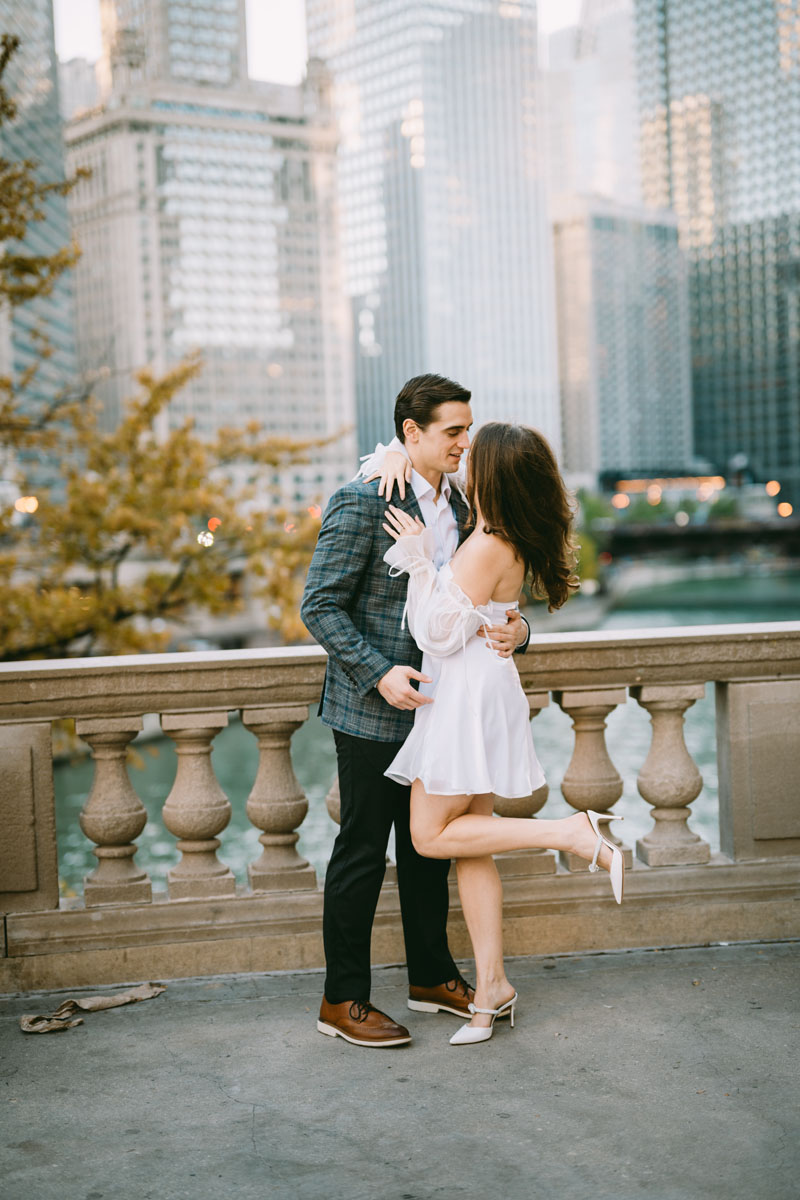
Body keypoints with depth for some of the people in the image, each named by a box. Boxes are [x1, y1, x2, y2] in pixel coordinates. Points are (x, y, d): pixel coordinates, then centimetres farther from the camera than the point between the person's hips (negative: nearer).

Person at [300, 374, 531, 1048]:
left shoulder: (461, 507, 9)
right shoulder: (362, 502, -14)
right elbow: (320, 606, -15)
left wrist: (514, 630, -7)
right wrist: (379, 673, -24)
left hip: (434, 707, 7)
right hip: (373, 712, -7)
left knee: (430, 847, 17)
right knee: (362, 853, 1)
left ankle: (432, 976, 32)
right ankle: (343, 1000, 13)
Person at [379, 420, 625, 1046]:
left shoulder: (486, 550, -21)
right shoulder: (514, 540, 7)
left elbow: (439, 635, -18)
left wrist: (419, 558, -17)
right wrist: (401, 459, 3)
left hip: (468, 697, -9)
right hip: (469, 695, 9)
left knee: (433, 836, 0)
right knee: (470, 844, 10)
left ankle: (574, 832, -7)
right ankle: (492, 985, 13)